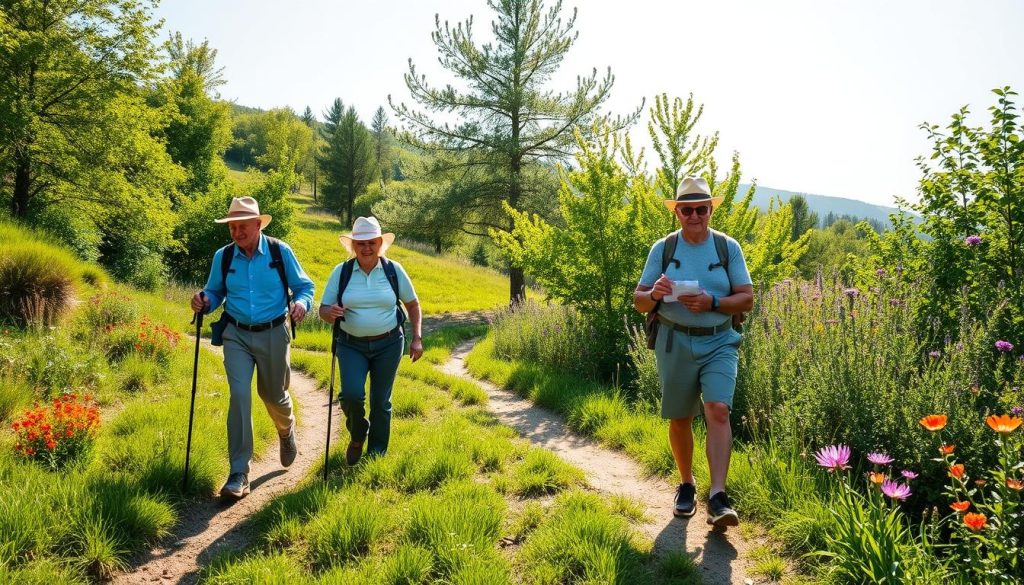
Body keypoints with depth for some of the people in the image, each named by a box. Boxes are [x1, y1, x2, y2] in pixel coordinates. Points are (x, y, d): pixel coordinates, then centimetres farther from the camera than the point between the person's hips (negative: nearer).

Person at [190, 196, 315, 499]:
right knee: (240, 396, -13)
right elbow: (215, 293, 10)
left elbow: (304, 286, 1)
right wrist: (204, 301, -13)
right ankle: (238, 474, -6)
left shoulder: (280, 252, -7)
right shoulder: (223, 256, -2)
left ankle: (287, 432, 51)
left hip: (273, 335, -1)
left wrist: (301, 302, -21)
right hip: (237, 335, 1)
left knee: (274, 396, 14)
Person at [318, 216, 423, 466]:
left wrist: (416, 338, 1)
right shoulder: (341, 272, -3)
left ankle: (377, 455, 26)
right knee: (352, 394, -19)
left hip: (389, 344, 0)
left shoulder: (394, 270, -3)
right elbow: (323, 310, 1)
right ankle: (357, 437, 14)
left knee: (380, 401, 7)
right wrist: (330, 312, -23)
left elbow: (413, 304, 9)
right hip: (351, 345, 0)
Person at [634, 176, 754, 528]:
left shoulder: (728, 247, 2)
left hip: (719, 343, -1)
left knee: (718, 410, -18)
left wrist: (712, 303, -19)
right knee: (680, 418, 9)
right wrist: (654, 294, -22)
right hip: (675, 343, 1)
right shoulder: (662, 249, 2)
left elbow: (747, 299, 0)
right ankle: (686, 484, 30)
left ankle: (718, 498, -18)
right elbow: (639, 302, 2)